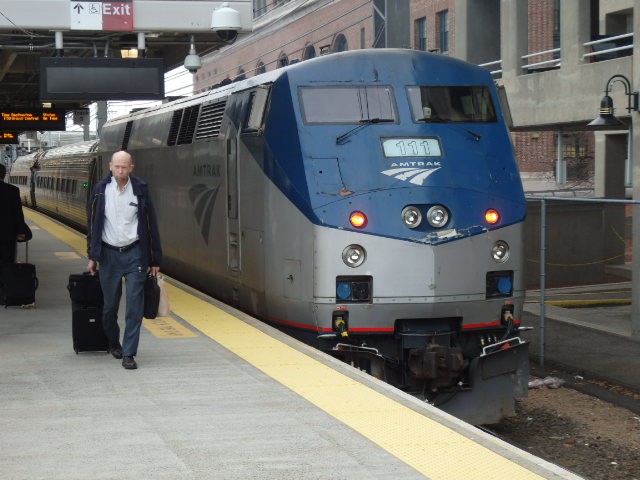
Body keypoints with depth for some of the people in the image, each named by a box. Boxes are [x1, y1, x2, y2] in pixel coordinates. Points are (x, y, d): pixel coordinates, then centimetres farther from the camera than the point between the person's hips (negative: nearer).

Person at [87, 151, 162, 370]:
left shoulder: (140, 189, -2)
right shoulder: (101, 190, 1)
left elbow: (151, 225, 1)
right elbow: (92, 224, 8)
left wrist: (155, 260, 1)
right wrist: (92, 257, 7)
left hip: (134, 254, -1)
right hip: (109, 254, 1)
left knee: (134, 307, -6)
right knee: (110, 305, 9)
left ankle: (129, 354, -1)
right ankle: (113, 342, 34)